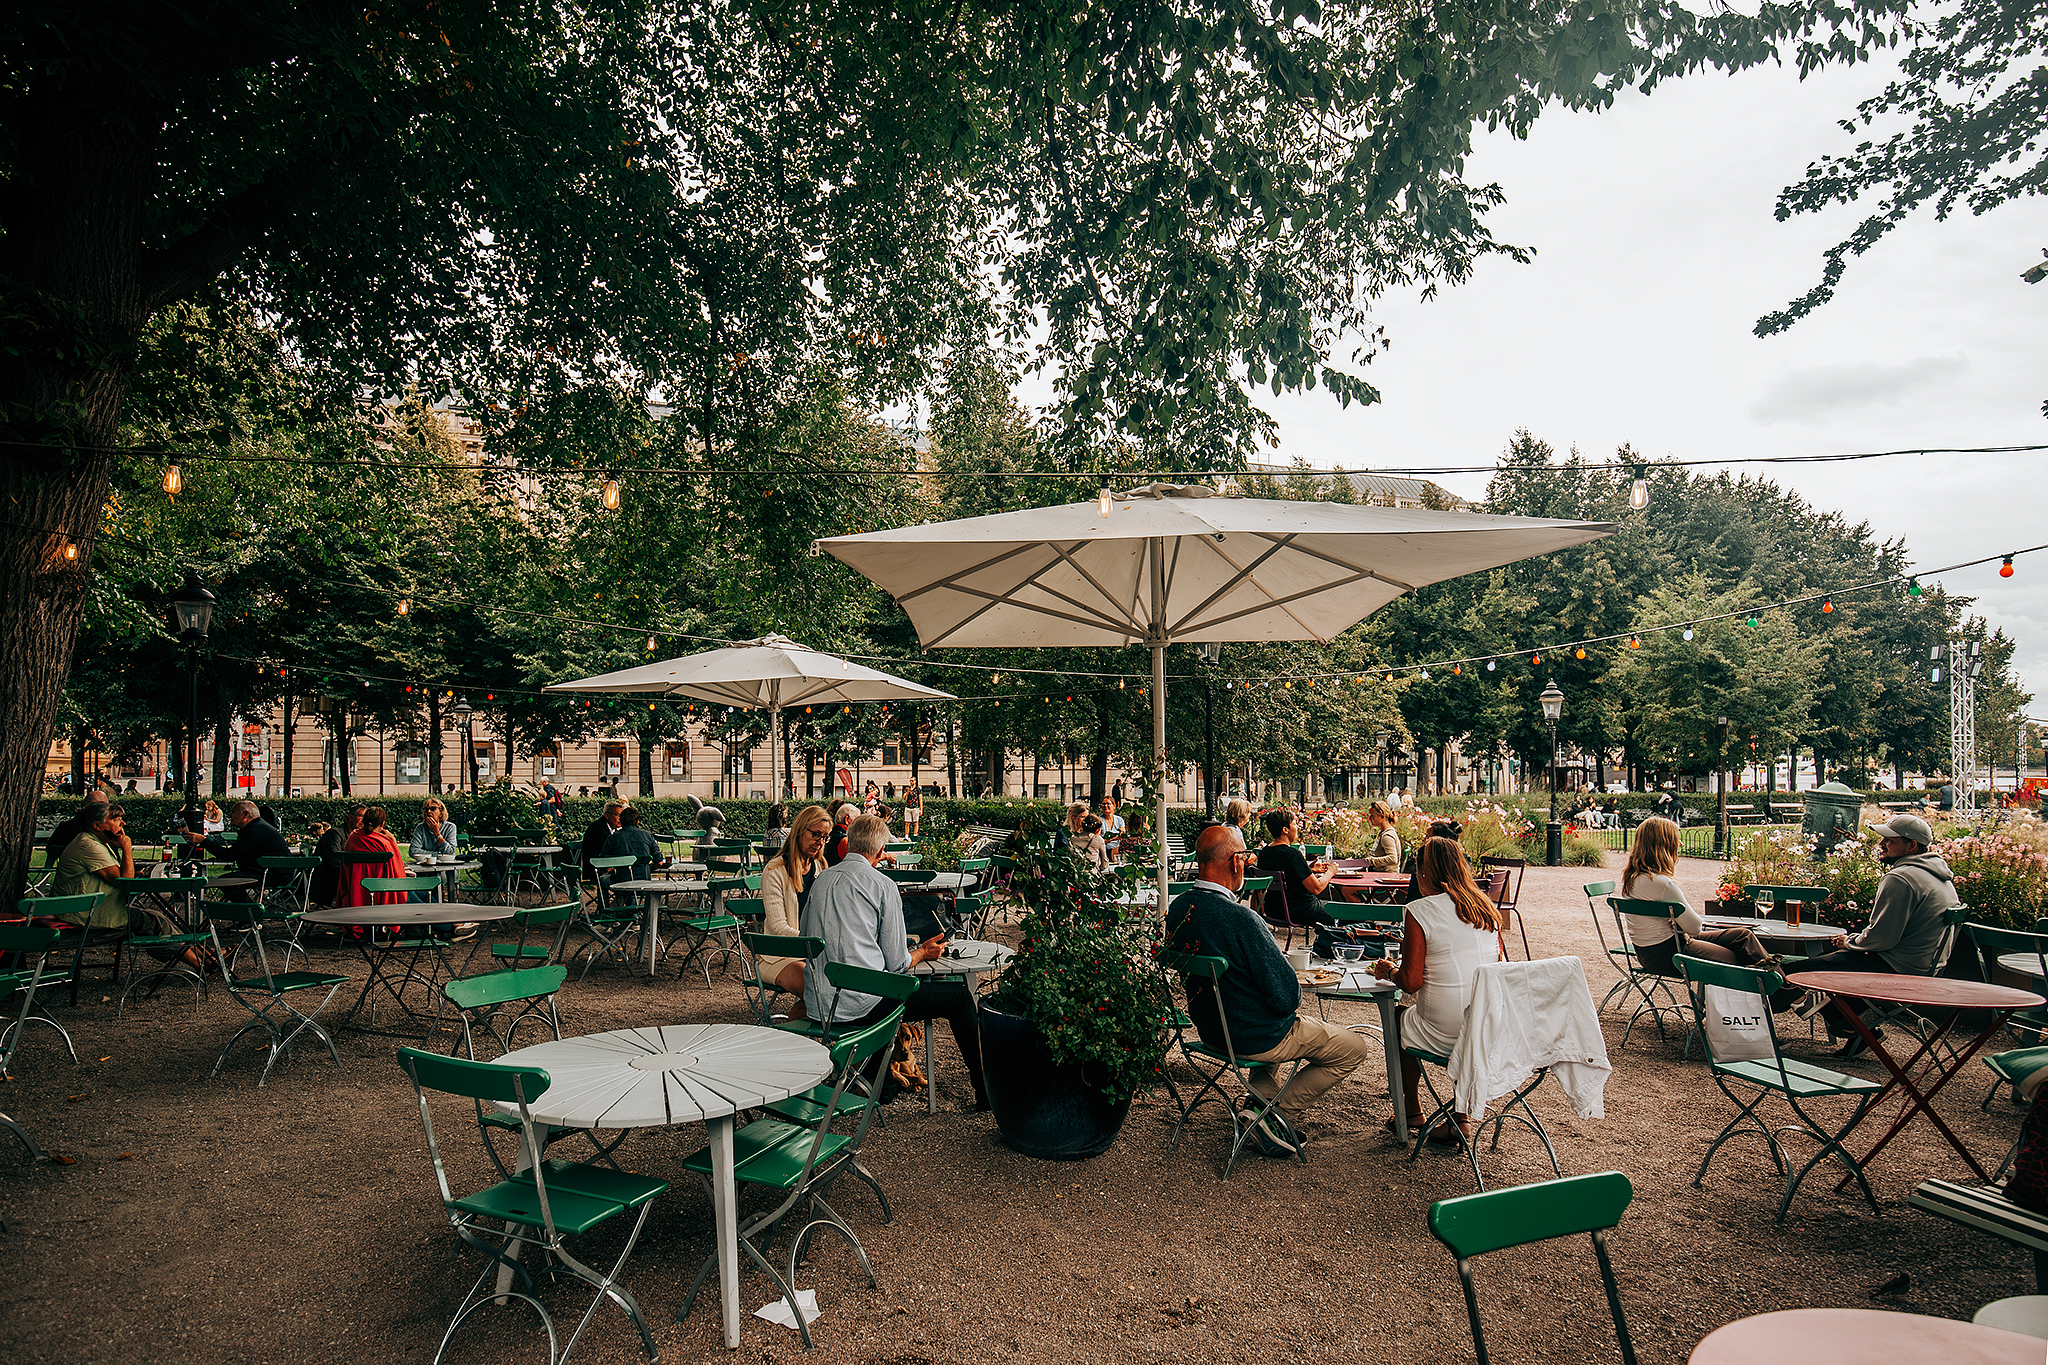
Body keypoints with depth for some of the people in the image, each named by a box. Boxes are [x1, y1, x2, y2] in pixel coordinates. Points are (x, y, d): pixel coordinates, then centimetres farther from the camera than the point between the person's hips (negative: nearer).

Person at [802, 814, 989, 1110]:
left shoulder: (821, 880, 11)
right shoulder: (883, 886, -6)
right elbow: (897, 964, -6)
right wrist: (923, 952, 16)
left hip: (817, 1004, 7)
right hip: (859, 1004, -7)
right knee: (960, 995, 6)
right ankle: (986, 1092, 12)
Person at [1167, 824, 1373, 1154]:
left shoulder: (1177, 908, -7)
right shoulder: (1239, 919, -32)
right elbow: (1287, 997, -26)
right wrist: (1293, 994, -3)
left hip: (1209, 1028, 8)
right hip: (1257, 1038, -8)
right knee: (1357, 1047, 12)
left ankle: (1263, 1100, 27)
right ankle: (1279, 1112, 7)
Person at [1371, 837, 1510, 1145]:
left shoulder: (1420, 911, -12)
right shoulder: (1488, 906, 5)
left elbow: (1411, 982, -14)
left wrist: (1388, 971, 8)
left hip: (1445, 1035, -5)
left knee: (1400, 1019, 25)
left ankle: (1412, 1112, 39)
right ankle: (1462, 1118, 31)